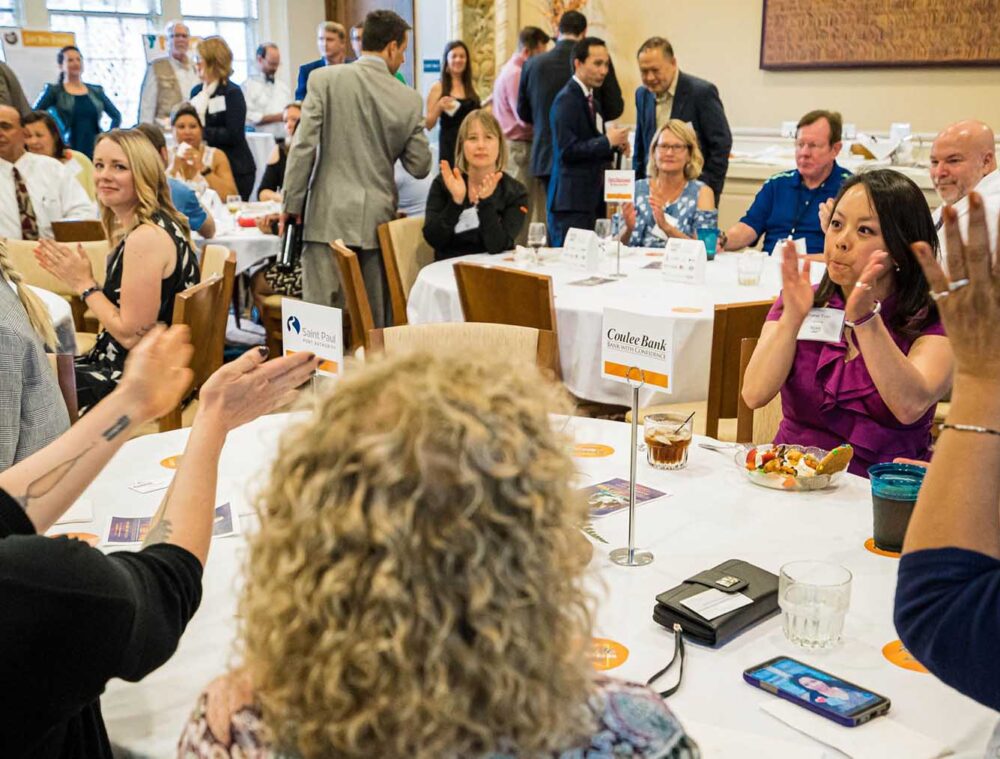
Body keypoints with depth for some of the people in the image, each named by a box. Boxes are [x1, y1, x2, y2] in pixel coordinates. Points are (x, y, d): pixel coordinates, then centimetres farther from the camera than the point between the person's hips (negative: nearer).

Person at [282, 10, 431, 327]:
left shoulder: (325, 79, -4)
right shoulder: (408, 99, 1)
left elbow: (304, 145, -7)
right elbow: (419, 166, 6)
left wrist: (291, 204, 0)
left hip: (329, 216, -2)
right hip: (378, 218, 2)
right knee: (377, 319, 10)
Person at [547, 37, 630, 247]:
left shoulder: (592, 101, 18)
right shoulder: (566, 100, -10)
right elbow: (567, 150, -19)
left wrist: (615, 144, 5)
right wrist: (607, 141, -14)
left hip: (592, 198, 9)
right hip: (572, 201, -9)